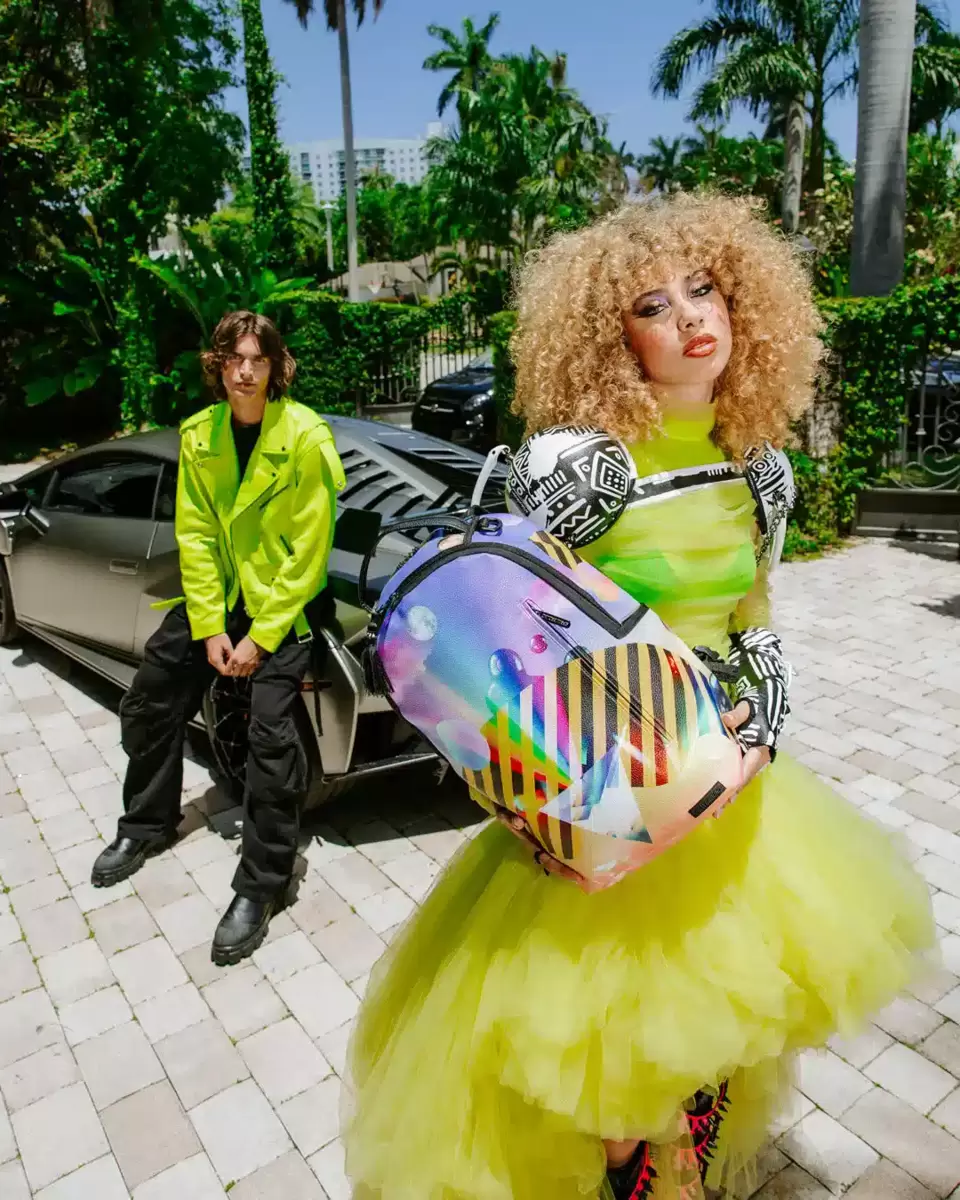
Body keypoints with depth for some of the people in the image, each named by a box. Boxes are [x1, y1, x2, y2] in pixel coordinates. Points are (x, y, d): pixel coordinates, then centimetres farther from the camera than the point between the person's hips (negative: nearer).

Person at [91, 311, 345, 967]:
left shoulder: (305, 437, -17)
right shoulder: (199, 434, -1)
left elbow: (308, 550, -18)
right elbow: (194, 534, -2)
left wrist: (262, 636, -18)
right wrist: (210, 627, -10)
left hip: (284, 597, -6)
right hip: (215, 592, 6)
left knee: (271, 733, -17)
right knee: (148, 703, 11)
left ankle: (261, 885, -1)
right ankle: (147, 825, 35)